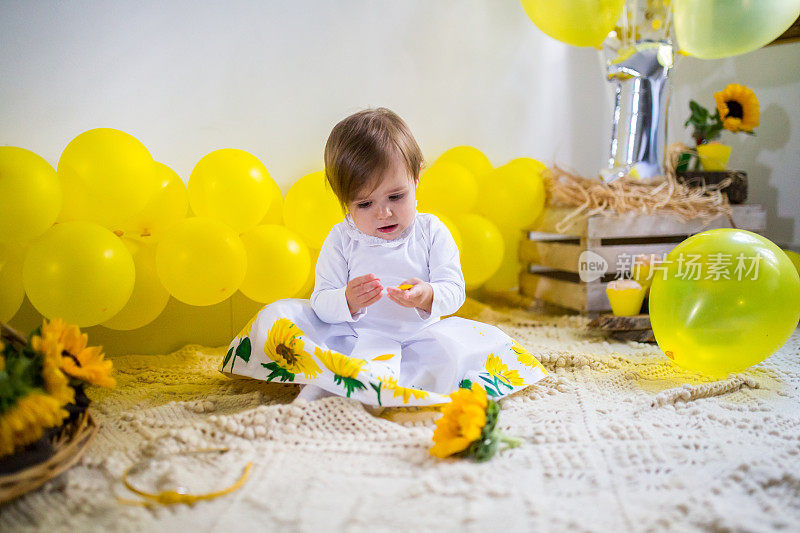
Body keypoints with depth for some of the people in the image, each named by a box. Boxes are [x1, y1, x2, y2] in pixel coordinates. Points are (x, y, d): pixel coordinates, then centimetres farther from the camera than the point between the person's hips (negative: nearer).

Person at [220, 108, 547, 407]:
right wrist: (347, 301, -26)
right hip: (354, 335, 0)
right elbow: (321, 302, -2)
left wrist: (428, 297, -26)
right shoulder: (341, 240, 2)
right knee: (277, 315, -17)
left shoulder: (432, 232, 2)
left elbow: (454, 290, -2)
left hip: (416, 333, 0)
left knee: (449, 346, -32)